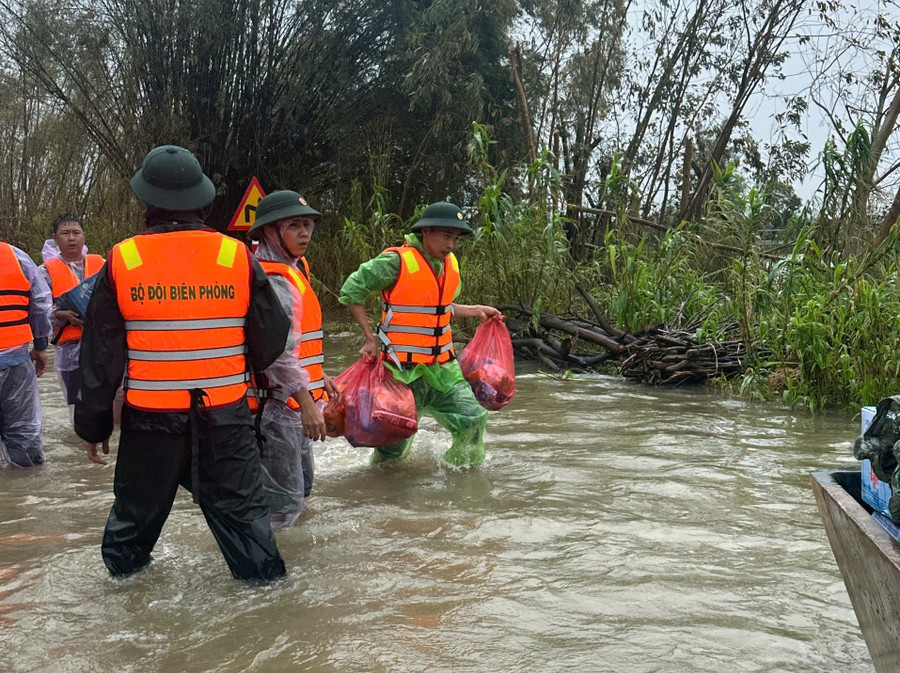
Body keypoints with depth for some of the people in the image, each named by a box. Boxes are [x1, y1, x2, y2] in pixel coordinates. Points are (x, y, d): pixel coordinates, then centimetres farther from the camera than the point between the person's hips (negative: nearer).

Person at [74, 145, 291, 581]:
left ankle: (123, 566, 38)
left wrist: (93, 426, 9)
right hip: (225, 415, 0)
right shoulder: (237, 256, -7)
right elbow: (271, 340, 0)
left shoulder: (121, 261, -6)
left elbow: (100, 354, -1)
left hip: (150, 418, 1)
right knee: (239, 508, 10)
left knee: (137, 507, 21)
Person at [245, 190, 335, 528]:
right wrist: (305, 401, -28)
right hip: (278, 400, -11)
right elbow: (279, 350, -26)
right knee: (283, 499, -8)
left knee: (302, 484, 22)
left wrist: (317, 377, 24)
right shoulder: (273, 278, -19)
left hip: (291, 400, 11)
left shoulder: (293, 269, 14)